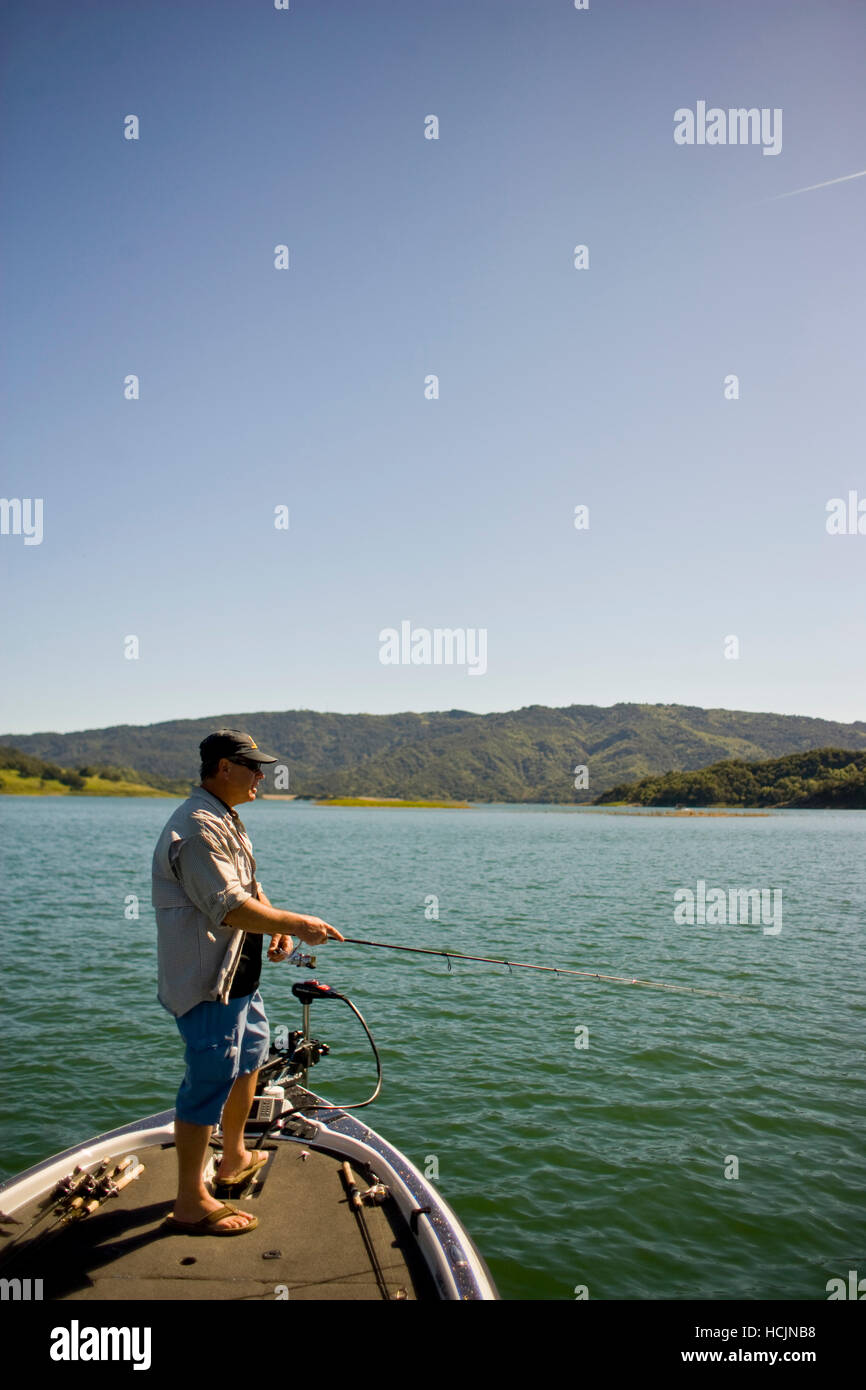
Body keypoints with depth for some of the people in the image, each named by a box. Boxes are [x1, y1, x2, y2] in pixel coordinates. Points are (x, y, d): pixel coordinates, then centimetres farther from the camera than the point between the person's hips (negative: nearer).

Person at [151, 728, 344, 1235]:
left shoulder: (226, 820, 12)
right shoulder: (198, 828, -23)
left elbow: (248, 884, 18)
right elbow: (230, 907, -29)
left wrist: (278, 925, 2)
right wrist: (295, 924, -21)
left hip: (237, 977, 12)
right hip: (207, 983, -12)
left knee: (251, 1054, 26)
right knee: (210, 1082, -5)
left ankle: (235, 1157, 45)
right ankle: (191, 1204, 8)